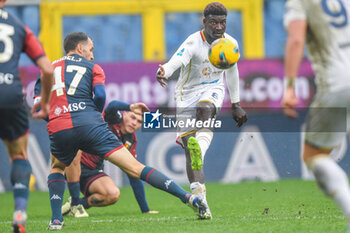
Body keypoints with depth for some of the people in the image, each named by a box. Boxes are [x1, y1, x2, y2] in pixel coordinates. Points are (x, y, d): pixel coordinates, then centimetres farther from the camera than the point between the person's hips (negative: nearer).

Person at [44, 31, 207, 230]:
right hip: (90, 125, -2)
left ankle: (56, 220, 15)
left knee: (57, 168, 33)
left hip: (58, 128, 2)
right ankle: (187, 197, -10)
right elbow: (100, 96, -1)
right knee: (135, 168, -2)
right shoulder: (92, 68, 16)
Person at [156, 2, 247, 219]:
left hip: (213, 90, 1)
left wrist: (236, 104, 24)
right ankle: (200, 199, -6)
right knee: (188, 147, -9)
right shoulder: (194, 42, -19)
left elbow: (232, 72, 16)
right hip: (188, 94, -1)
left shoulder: (230, 44, -2)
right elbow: (177, 60, -40)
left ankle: (200, 149, -61)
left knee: (204, 109, -37)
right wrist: (164, 71, -64)